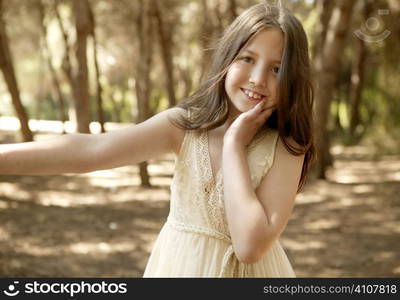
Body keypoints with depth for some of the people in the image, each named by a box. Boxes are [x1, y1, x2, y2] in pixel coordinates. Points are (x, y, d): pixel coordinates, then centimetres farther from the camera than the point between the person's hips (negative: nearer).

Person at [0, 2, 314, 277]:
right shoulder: (184, 124, -10)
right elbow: (89, 150, -24)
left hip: (248, 272, -2)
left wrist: (233, 145, -24)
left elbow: (251, 246, -26)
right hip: (180, 268, 2)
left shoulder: (286, 148, -15)